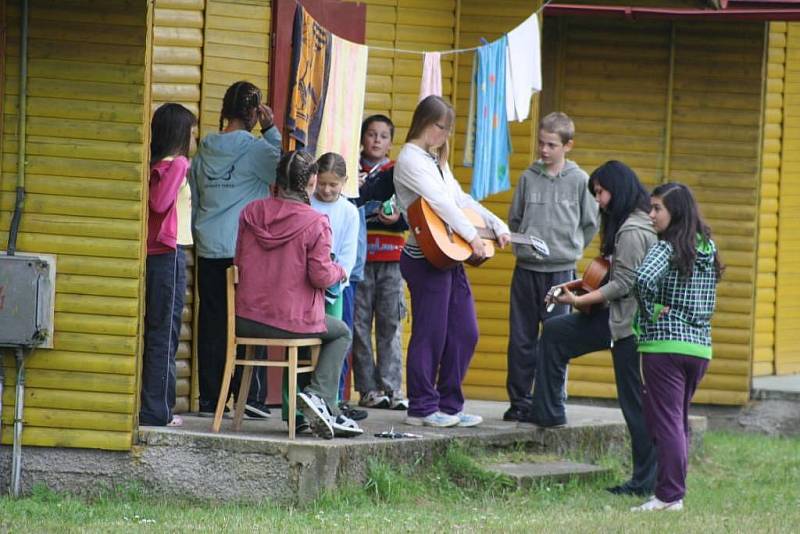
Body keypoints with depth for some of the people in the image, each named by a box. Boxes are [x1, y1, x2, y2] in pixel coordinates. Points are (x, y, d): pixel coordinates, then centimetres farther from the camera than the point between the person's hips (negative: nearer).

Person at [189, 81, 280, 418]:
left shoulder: (205, 150, 9)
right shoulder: (255, 149, -8)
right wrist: (271, 131, 1)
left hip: (208, 249, 5)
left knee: (212, 323, 5)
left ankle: (210, 399, 5)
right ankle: (251, 397, -2)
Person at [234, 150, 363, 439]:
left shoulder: (251, 212, 3)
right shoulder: (315, 223, -12)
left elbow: (238, 261, 11)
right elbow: (321, 276, -14)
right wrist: (339, 271, 8)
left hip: (246, 321, 5)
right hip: (293, 322, -5)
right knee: (341, 333, 26)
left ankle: (327, 413, 26)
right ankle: (319, 396, 4)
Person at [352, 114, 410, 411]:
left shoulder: (398, 173, 10)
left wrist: (397, 219, -13)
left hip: (391, 257, 0)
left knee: (390, 323, -2)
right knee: (360, 325, -2)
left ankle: (392, 387, -1)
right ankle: (368, 388, 1)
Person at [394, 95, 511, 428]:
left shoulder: (436, 160, 21)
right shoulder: (410, 159, -9)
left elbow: (461, 199, 23)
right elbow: (439, 201, -16)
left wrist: (497, 226, 14)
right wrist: (472, 236, -16)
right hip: (426, 259, -10)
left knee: (465, 333, 8)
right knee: (430, 334, -5)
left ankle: (449, 406, 15)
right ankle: (422, 408, 2)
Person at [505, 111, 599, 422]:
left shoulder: (579, 181, -1)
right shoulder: (528, 178, 5)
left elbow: (591, 224, 7)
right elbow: (514, 219, 16)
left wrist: (569, 250, 6)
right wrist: (523, 247, 9)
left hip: (561, 271, -3)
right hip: (526, 269, 3)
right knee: (521, 339, 5)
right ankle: (519, 400, 13)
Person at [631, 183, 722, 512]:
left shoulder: (666, 248, -11)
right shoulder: (706, 249, 12)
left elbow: (644, 278, -31)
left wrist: (651, 311, -15)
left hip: (665, 345, -7)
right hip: (700, 347, 7)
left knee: (666, 421, -4)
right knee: (679, 421, 17)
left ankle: (669, 495, -5)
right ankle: (675, 489, 20)